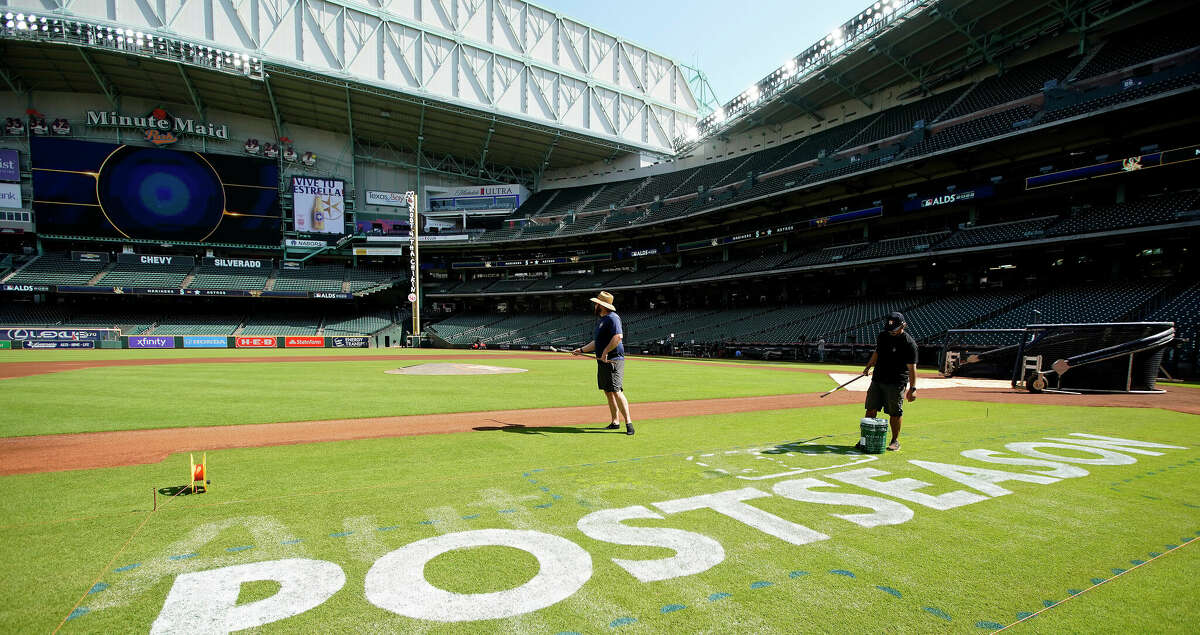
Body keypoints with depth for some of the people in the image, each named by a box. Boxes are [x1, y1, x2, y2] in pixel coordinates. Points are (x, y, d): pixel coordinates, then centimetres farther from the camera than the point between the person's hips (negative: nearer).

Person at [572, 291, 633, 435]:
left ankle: (628, 423, -12)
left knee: (616, 392, -14)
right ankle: (614, 422, 19)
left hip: (613, 361, -10)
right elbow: (596, 342, 27)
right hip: (602, 362, 10)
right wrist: (582, 350, 20)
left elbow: (618, 336, -29)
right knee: (608, 392, 12)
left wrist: (605, 352, -27)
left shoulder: (612, 318, -13)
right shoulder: (601, 320, 19)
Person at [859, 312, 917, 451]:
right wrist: (868, 367, 22)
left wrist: (913, 388, -16)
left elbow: (912, 367, -13)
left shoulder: (909, 343, -12)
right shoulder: (882, 335, 6)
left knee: (895, 413, 2)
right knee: (871, 409, 6)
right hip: (877, 380, 6)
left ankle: (895, 441, 18)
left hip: (896, 383, -5)